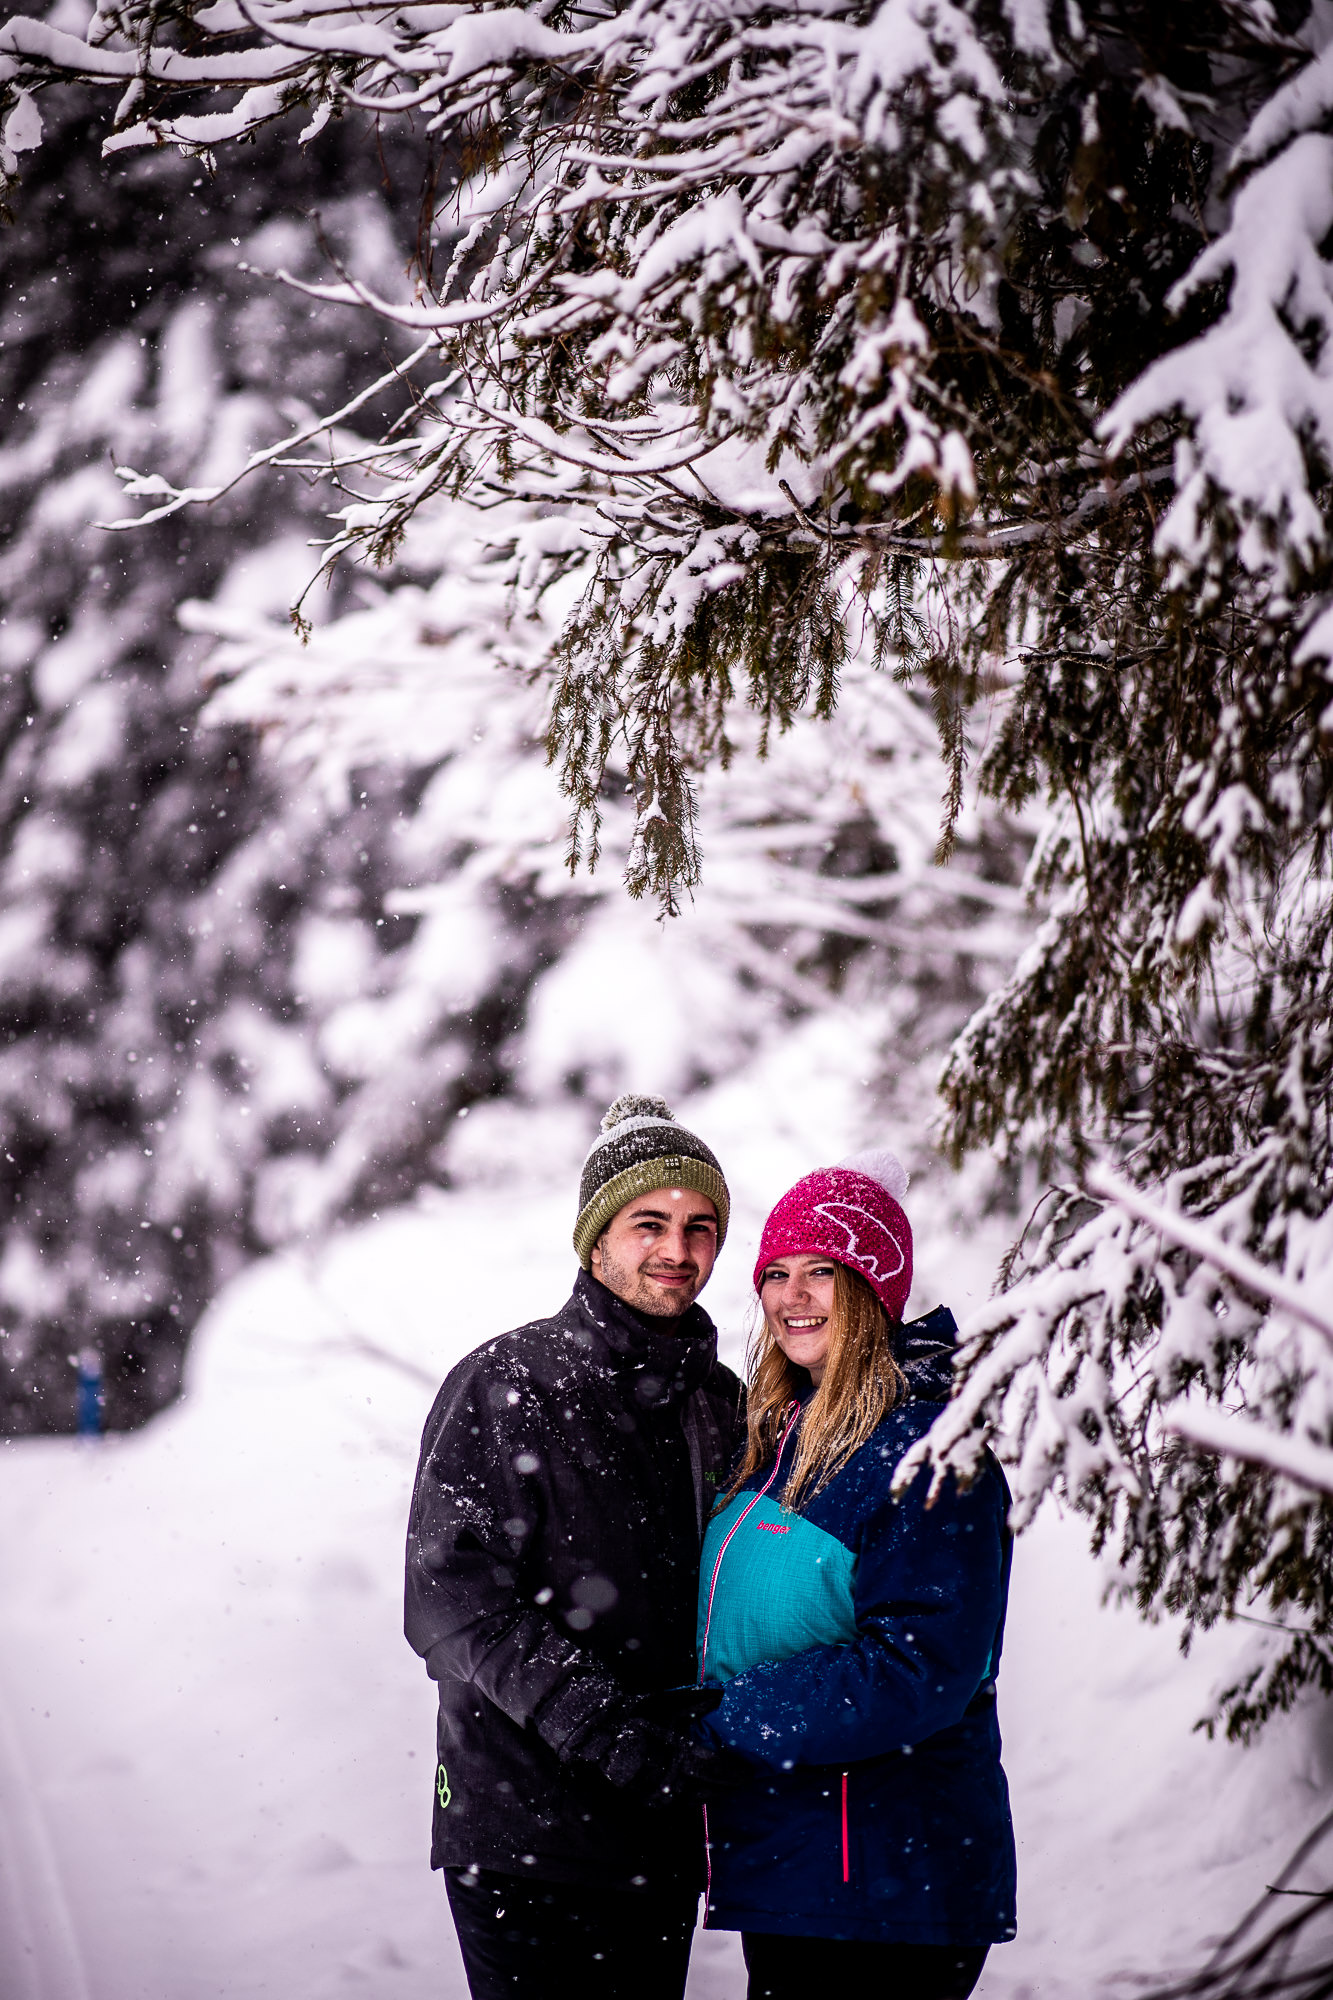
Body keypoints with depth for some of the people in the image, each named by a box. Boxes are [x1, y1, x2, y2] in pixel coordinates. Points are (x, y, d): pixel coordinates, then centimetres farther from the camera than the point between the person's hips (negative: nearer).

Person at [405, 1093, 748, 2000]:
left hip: (659, 1847, 5)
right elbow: (454, 1600, -12)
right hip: (519, 1827, -5)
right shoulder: (502, 1387, -5)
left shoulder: (723, 1406, 13)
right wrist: (600, 1724, -22)